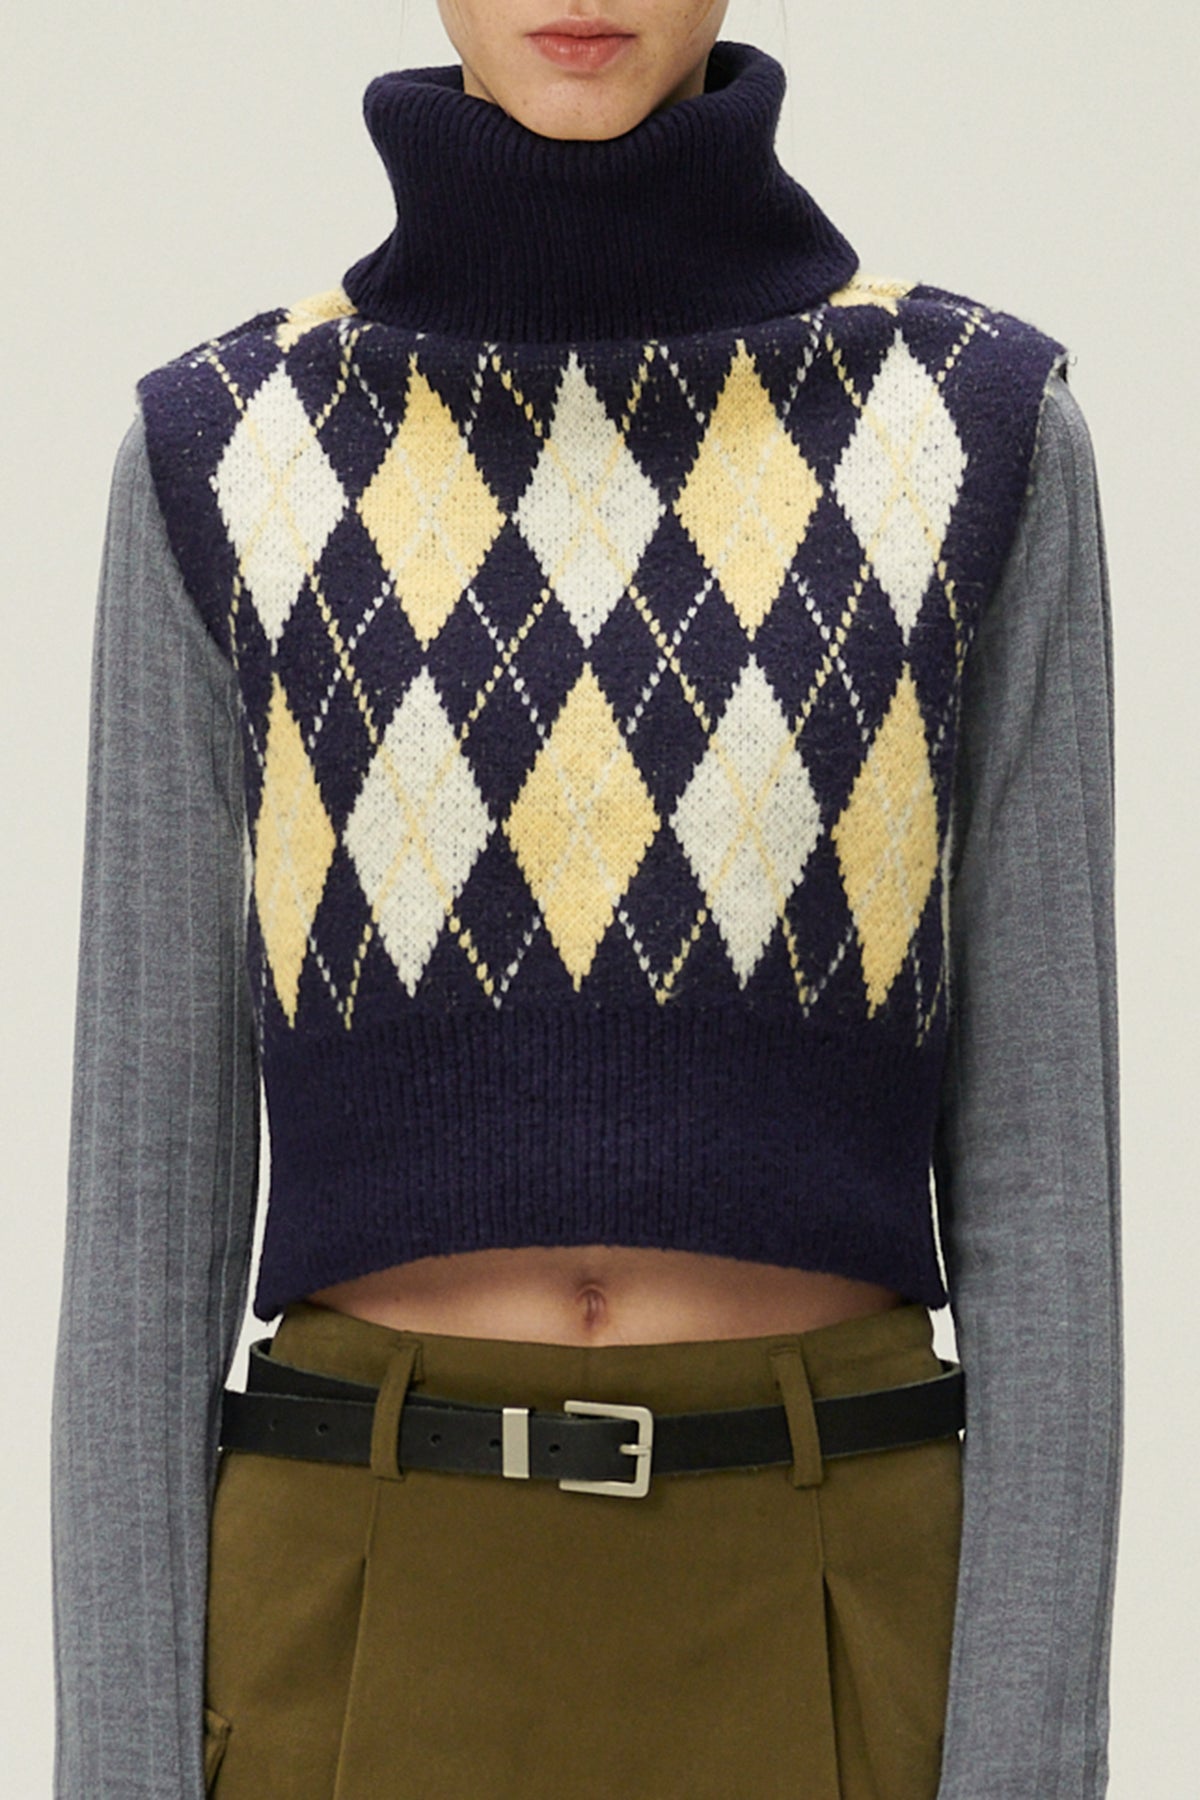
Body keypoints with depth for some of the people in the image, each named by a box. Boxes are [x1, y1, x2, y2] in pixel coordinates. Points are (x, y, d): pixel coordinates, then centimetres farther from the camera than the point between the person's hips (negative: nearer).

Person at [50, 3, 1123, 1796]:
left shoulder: (971, 434, 3)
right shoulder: (227, 459, 5)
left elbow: (1039, 1151, 1)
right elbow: (154, 1169, 4)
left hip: (832, 1621, 0)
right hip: (370, 1630, 1)